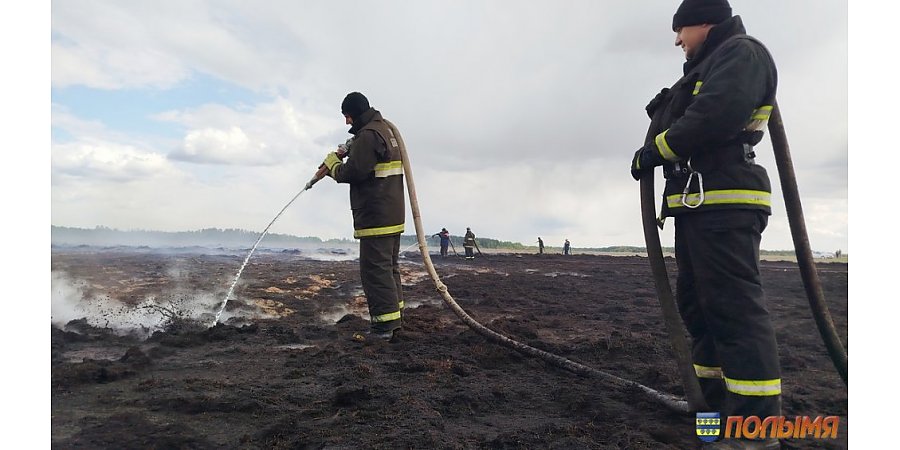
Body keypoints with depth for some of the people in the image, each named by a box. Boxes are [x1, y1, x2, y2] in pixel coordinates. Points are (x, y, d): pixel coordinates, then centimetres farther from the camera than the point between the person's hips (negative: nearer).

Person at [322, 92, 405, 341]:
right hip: (394, 214, 10)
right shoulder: (388, 128, 17)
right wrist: (349, 153, 12)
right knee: (390, 266, 16)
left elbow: (353, 173, -19)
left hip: (375, 215, -10)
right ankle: (394, 317, 24)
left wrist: (333, 164, -1)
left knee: (375, 269, -6)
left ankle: (384, 324, -2)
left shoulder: (367, 135, -15)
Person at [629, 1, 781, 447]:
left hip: (724, 206, -11)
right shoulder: (706, 68, 29)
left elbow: (715, 117, -19)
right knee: (696, 305, 12)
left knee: (734, 308, -12)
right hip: (699, 206, 11)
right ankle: (722, 407, 21)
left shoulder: (741, 53, -2)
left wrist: (653, 152, -9)